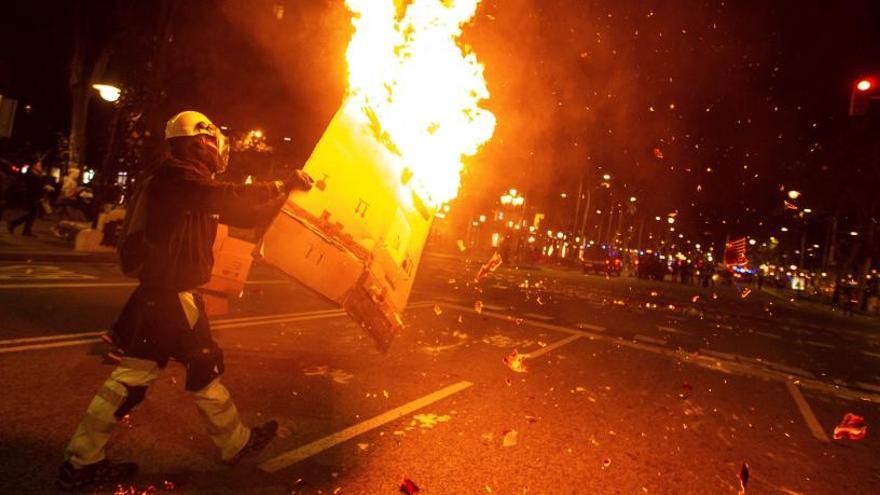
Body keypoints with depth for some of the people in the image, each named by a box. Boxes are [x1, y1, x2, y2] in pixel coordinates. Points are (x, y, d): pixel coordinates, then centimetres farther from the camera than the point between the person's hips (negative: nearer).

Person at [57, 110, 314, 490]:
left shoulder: (186, 182, 17)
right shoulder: (179, 175, -16)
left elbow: (239, 215, 18)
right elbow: (229, 197, -31)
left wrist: (279, 196, 13)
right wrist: (283, 185, -24)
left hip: (160, 292, 10)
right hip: (172, 295, -10)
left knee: (133, 374, 13)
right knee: (205, 369, 4)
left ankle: (81, 462, 23)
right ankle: (237, 443, 22)